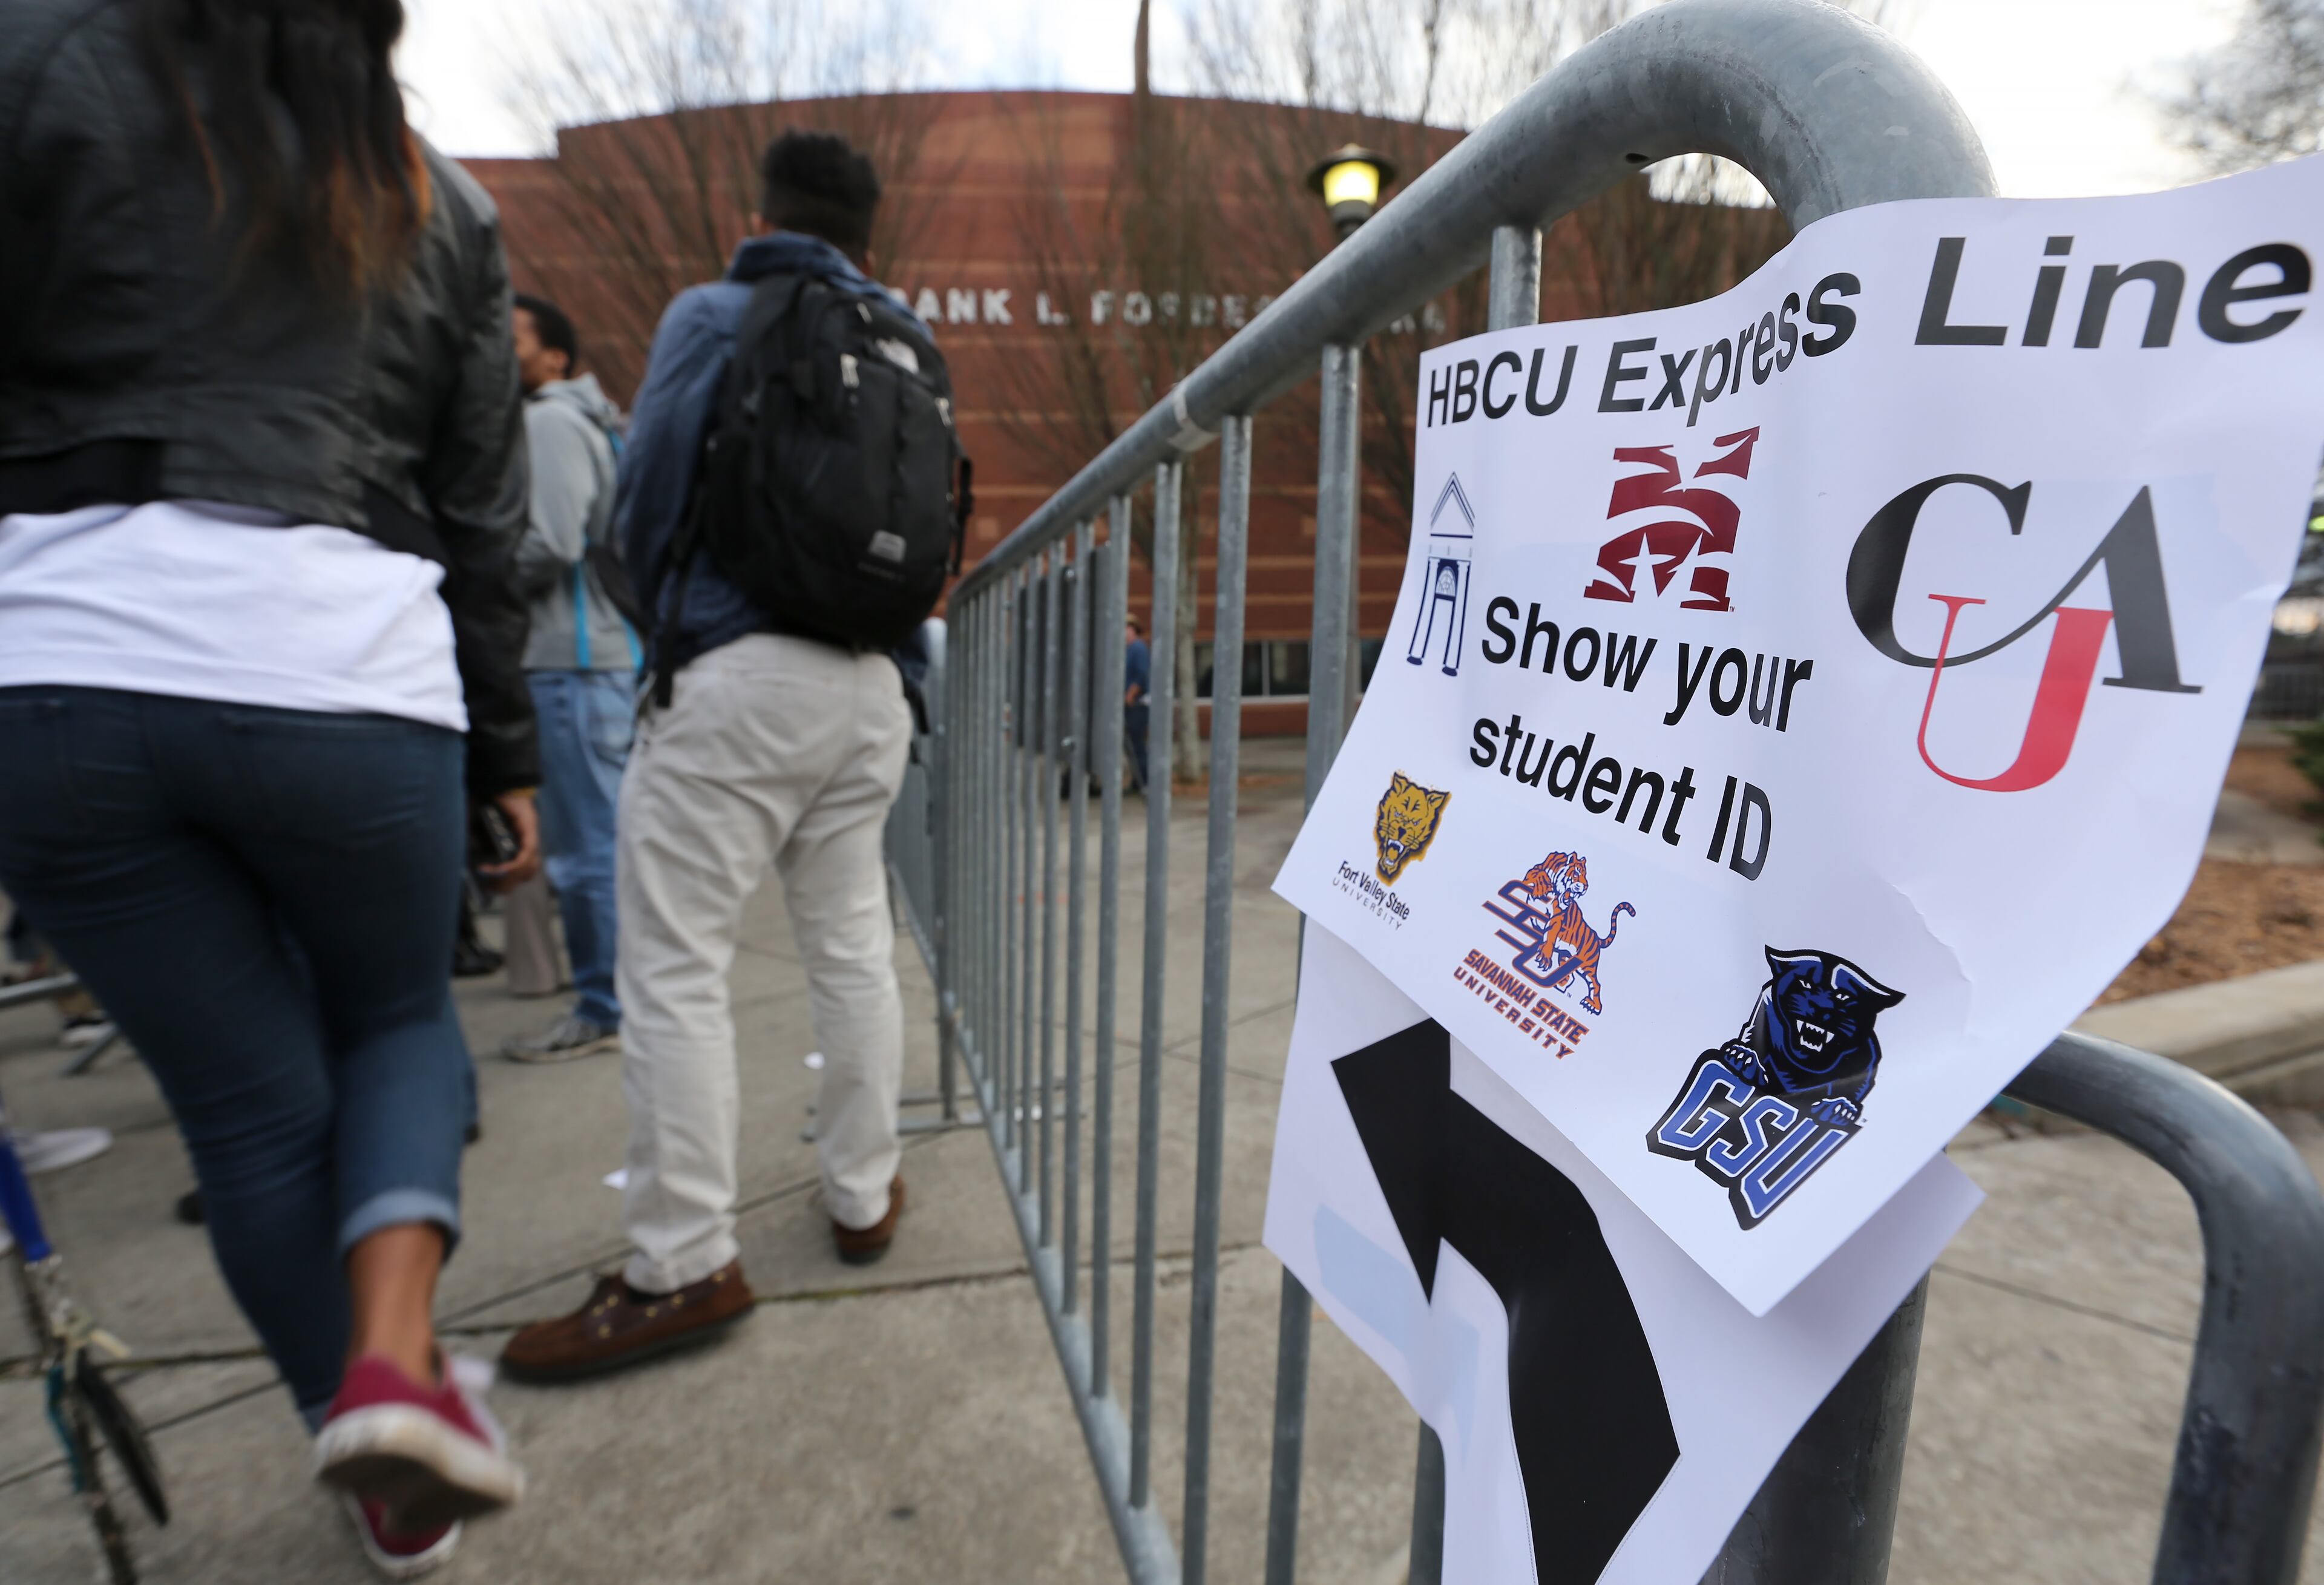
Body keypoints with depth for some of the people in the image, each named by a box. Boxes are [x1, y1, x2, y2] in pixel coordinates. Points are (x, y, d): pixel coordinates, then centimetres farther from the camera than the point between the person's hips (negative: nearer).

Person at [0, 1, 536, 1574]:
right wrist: (508, 750, 18)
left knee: (254, 1103, 11)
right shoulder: (440, 205, 17)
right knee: (401, 1018, 24)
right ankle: (396, 1355, 2)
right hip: (347, 672, 1)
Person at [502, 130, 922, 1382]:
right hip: (869, 682, 6)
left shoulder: (712, 315, 2)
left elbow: (645, 494, -2)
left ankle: (684, 1264, 5)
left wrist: (665, 619, 14)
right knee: (851, 947, 13)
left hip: (735, 676, -6)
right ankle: (864, 1194, 24)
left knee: (674, 967, 0)